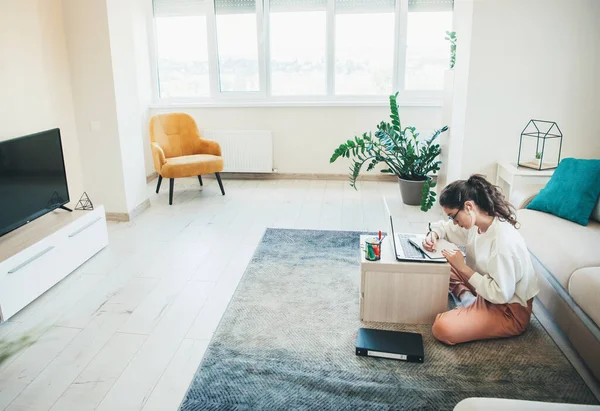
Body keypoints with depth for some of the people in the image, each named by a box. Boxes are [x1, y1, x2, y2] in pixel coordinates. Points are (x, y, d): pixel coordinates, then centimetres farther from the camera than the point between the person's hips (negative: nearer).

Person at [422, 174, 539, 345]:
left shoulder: (504, 239, -30)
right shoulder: (476, 223, -5)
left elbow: (502, 294, -28)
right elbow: (445, 227, 15)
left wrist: (463, 268, -22)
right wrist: (433, 234, -8)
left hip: (510, 311, -9)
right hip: (489, 290, 9)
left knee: (442, 328, -28)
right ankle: (466, 297, -1)